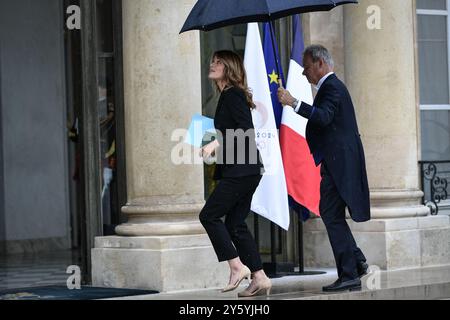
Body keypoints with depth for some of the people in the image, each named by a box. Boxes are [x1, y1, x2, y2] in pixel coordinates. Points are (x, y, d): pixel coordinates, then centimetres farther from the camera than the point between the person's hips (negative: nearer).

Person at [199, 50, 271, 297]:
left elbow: (246, 129, -19)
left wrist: (216, 143, -20)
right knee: (235, 223, 8)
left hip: (241, 170, -10)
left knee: (209, 215, -8)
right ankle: (259, 278, 7)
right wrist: (214, 148, 16)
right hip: (242, 170, 10)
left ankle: (237, 267, -6)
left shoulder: (233, 95, -9)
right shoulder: (228, 96, 18)